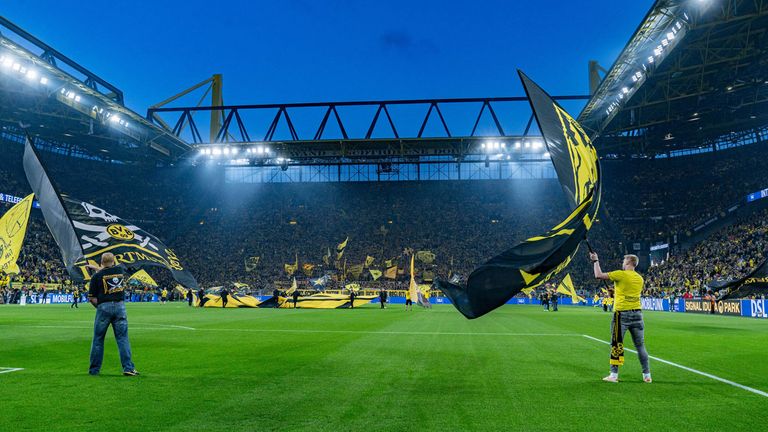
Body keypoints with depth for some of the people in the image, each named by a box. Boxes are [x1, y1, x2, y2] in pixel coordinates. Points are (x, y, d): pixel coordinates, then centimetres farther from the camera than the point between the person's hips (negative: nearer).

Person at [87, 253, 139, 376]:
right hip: (120, 306, 2)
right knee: (123, 338, 2)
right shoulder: (121, 270, 7)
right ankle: (128, 368, -3)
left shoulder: (97, 276, 1)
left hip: (104, 307, -1)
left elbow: (91, 298, -1)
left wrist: (99, 307, 12)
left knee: (98, 339, 11)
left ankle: (94, 370, 18)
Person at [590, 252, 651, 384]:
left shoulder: (621, 274, -10)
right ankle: (647, 375, 15)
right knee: (640, 346, 11)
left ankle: (614, 375, 4)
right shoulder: (640, 278, 10)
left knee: (616, 345, 1)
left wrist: (595, 261, 2)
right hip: (637, 313, 5)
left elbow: (598, 275, -11)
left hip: (622, 314, -5)